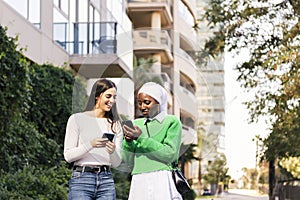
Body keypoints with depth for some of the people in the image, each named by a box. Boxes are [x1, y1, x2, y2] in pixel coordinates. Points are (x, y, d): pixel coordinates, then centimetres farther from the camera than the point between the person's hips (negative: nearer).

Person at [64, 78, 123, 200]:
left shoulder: (115, 125, 13)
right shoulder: (77, 119, 2)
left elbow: (116, 163, 10)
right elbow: (68, 156, -4)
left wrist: (113, 152, -13)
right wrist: (90, 145, -19)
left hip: (106, 181, 4)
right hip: (81, 180, -4)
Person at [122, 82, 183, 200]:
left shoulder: (172, 122, 5)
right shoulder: (136, 124, 17)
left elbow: (169, 154, -7)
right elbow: (129, 161, 15)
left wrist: (141, 138, -10)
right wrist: (128, 141, -4)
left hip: (160, 181, -4)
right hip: (138, 184, 4)